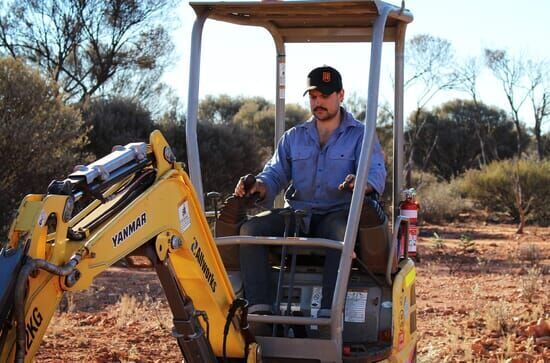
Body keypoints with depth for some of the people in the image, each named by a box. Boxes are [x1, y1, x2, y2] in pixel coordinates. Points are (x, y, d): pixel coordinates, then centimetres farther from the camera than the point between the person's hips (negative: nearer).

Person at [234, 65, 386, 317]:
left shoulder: (361, 135, 9)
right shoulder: (293, 137, 21)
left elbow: (376, 173, -8)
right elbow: (275, 173, 12)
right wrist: (260, 186, -15)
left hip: (338, 214, -3)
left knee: (343, 236, -40)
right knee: (250, 229, -24)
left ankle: (328, 313, -45)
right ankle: (259, 309, -32)